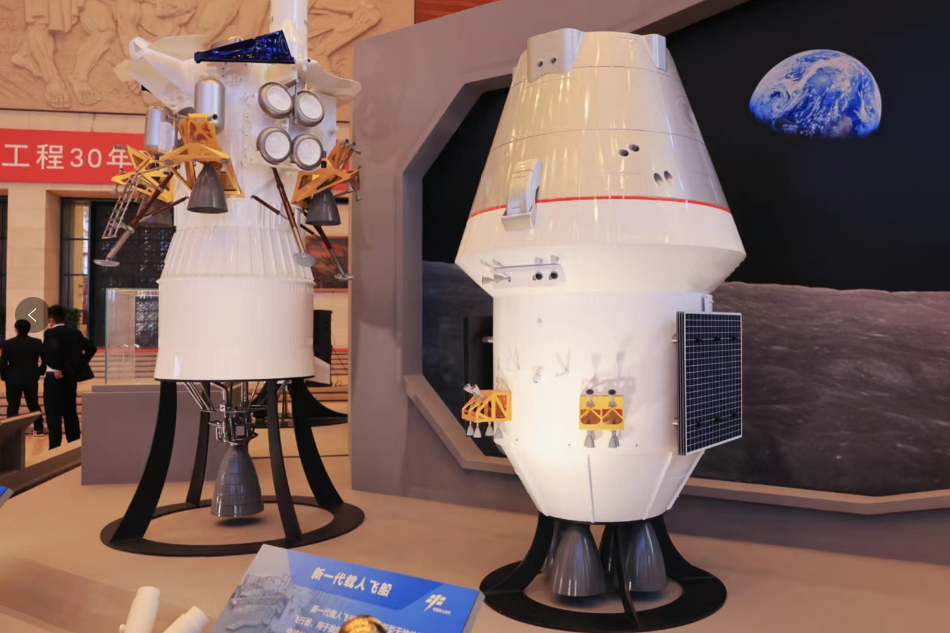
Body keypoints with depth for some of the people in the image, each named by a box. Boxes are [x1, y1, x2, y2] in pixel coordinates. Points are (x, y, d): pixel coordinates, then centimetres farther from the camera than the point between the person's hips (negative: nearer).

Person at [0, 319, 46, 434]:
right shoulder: (37, 342, -1)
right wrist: (40, 372, 14)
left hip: (13, 379, -2)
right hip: (32, 379, 2)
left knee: (13, 407, 5)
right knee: (34, 405, 11)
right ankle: (38, 429, 12)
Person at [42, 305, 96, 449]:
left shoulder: (50, 333, -12)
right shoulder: (75, 333, 8)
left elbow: (53, 349, -31)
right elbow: (91, 348, 10)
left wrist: (57, 369, -22)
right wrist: (80, 365, 11)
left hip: (54, 379, -6)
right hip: (71, 378, 7)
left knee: (54, 416, -1)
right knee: (70, 413, 14)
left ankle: (55, 449, 0)